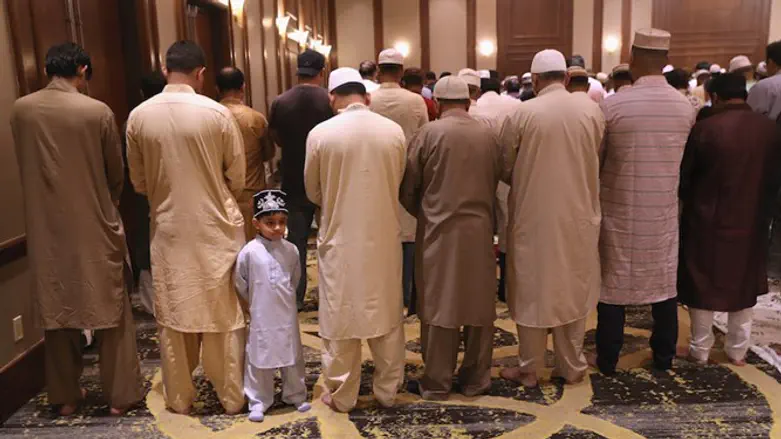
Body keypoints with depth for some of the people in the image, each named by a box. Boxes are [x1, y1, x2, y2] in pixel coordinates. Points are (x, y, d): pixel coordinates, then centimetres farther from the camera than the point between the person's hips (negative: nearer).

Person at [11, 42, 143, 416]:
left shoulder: (21, 110, -2)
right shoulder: (98, 112, -11)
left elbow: (25, 166, 7)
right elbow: (116, 173, -2)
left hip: (46, 228, 3)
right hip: (95, 227, -3)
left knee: (56, 311, 14)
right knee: (110, 310, 8)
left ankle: (65, 396, 25)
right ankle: (120, 394, 17)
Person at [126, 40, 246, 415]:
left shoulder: (139, 116, -4)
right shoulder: (217, 113, -12)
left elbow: (139, 182, 5)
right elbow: (236, 179, -4)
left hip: (167, 230, 2)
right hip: (215, 229, -2)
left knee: (173, 315, 13)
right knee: (223, 314, 10)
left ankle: (179, 398, 25)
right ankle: (232, 396, 21)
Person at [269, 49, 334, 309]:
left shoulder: (280, 103, -7)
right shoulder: (330, 101, -11)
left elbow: (277, 140, 5)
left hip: (294, 181, 1)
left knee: (296, 238, 10)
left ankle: (295, 297, 12)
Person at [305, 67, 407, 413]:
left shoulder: (320, 134, -10)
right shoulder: (394, 131, -5)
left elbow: (313, 193, 1)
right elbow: (397, 183, 6)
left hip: (340, 239, -2)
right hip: (384, 238, 2)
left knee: (340, 318, 11)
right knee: (387, 315, 15)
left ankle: (341, 395, 23)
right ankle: (387, 390, 27)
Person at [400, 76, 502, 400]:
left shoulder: (428, 134, -6)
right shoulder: (489, 135, 3)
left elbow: (407, 189, -2)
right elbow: (496, 182, 9)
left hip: (440, 231, -3)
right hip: (480, 230, 3)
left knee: (440, 306, 6)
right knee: (479, 305, 12)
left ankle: (437, 382, 15)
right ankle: (476, 378, 23)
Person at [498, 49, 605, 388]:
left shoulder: (522, 114, -12)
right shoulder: (592, 109, -4)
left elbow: (504, 168, -4)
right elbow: (598, 160, 5)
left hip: (534, 217, -2)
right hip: (579, 215, 3)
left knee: (532, 291, 11)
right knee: (573, 289, 16)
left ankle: (529, 369, 21)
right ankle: (572, 365, 27)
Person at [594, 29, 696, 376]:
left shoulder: (613, 105, -15)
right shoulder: (686, 107, -3)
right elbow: (687, 159, 9)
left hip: (620, 211, -3)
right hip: (665, 211, 3)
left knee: (612, 283, 8)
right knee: (665, 281, 15)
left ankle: (607, 359, 18)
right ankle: (664, 357, 28)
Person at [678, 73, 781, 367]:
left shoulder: (704, 128, -15)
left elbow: (684, 176, -7)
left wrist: (690, 204, 12)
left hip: (707, 221, -3)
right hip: (751, 222, 3)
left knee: (703, 285, 10)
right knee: (743, 285, 16)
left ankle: (700, 350, 20)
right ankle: (738, 351, 27)